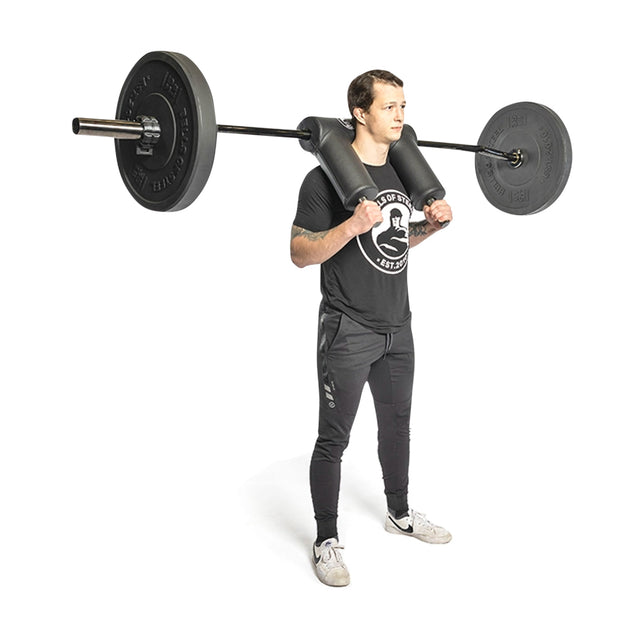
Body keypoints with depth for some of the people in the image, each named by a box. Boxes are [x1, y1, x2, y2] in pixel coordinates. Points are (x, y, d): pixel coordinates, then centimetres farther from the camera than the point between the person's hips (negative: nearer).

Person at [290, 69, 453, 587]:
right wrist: (354, 224, -31)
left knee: (397, 424, 21)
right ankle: (326, 541, 19)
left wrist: (434, 222, 2)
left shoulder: (402, 172, 8)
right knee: (334, 439, 3)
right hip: (348, 331, -7)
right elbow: (300, 253, -17)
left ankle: (400, 514, 40)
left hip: (397, 327, 8)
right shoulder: (328, 177, -15)